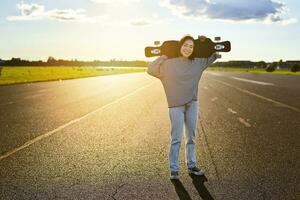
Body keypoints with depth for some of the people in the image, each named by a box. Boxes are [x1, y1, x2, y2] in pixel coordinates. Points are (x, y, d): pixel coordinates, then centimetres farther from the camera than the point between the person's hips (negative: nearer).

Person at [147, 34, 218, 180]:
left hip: (192, 104, 5)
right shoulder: (169, 63, -7)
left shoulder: (198, 63, 6)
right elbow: (150, 70, -12)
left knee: (191, 137, 13)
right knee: (176, 139, -3)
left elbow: (214, 55, 21)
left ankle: (191, 166, 24)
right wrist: (162, 57, -15)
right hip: (176, 106, -4)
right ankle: (174, 170, 7)